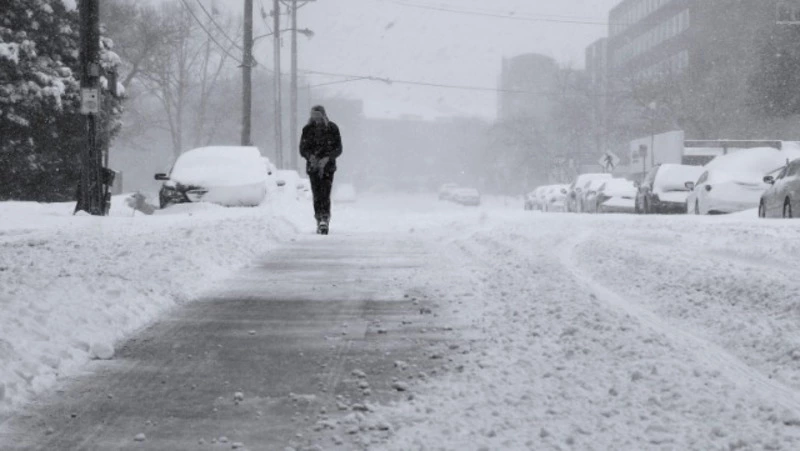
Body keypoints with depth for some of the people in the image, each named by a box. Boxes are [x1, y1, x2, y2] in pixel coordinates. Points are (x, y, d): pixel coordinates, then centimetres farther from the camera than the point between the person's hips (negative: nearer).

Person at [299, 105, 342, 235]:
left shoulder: (332, 128, 1)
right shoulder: (308, 129, 6)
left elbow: (338, 149, 1)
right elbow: (302, 149, 6)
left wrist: (327, 158, -15)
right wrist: (310, 156, -15)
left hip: (328, 166, -2)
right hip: (313, 166, 2)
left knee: (325, 194, -15)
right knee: (317, 195, -1)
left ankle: (325, 220, -23)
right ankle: (320, 221, 5)